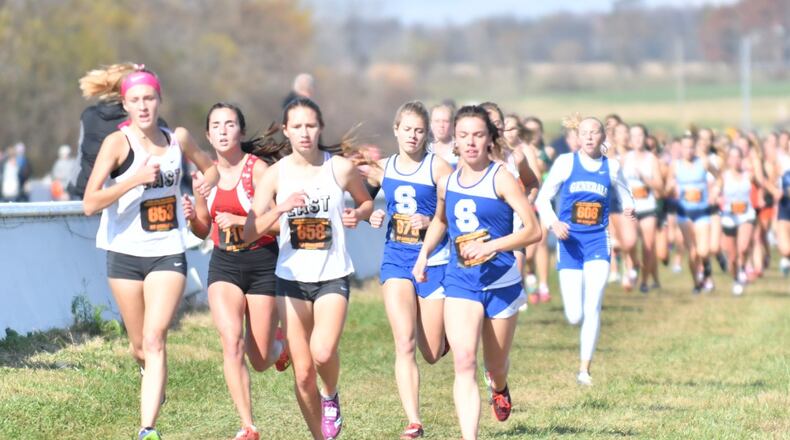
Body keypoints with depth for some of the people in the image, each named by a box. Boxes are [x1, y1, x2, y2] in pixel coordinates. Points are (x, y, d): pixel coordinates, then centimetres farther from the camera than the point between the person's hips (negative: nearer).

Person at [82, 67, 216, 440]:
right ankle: (150, 375, 48)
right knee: (139, 344, 12)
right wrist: (136, 178, -23)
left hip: (168, 254, 0)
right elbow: (90, 203, -17)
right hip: (126, 255, 0)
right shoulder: (117, 143, -8)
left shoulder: (178, 139, 2)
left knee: (155, 339, -15)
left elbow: (210, 167, 23)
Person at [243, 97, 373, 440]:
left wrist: (358, 214, -6)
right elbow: (249, 233, -5)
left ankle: (331, 397, 8)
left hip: (333, 275, -1)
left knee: (323, 352, -24)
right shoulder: (275, 174, -2)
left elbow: (366, 201, 16)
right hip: (292, 277, 1)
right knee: (303, 372, 1)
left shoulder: (341, 168, -3)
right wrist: (281, 209, -21)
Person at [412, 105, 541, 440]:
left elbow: (533, 231, -15)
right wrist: (424, 253, 16)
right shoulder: (446, 183, 5)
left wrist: (491, 246, -26)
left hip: (501, 283, -2)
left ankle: (499, 389, 52)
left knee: (495, 366, 15)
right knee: (464, 362, -17)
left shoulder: (500, 179, -10)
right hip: (460, 283, 2)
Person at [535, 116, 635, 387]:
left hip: (598, 242, 0)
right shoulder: (566, 162, 1)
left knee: (592, 308, -14)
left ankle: (584, 369, -7)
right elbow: (543, 198, 3)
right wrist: (553, 222, -15)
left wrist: (629, 211, -8)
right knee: (574, 317, -4)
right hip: (570, 242, 0)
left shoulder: (612, 167, 5)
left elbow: (625, 198, 16)